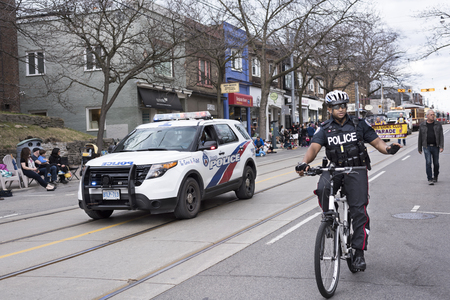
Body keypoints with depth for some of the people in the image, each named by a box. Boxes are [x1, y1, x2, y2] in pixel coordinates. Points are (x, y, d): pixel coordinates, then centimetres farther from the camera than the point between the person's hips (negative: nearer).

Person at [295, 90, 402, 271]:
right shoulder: (324, 129, 2)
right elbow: (314, 147, -12)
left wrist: (388, 148, -22)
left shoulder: (359, 125, 4)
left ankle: (359, 252, -2)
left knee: (359, 210, -10)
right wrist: (304, 162, -34)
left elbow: (377, 142, 2)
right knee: (322, 189, -33)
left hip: (356, 170, 0)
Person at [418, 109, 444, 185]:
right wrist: (419, 148, 9)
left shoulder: (438, 124, 5)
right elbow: (420, 137, 9)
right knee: (428, 162, -10)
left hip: (435, 147, 1)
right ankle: (430, 179, -6)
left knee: (436, 163, 7)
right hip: (426, 147, -1)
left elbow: (441, 136, 1)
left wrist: (441, 147, -9)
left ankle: (435, 177, 27)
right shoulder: (422, 125, 4)